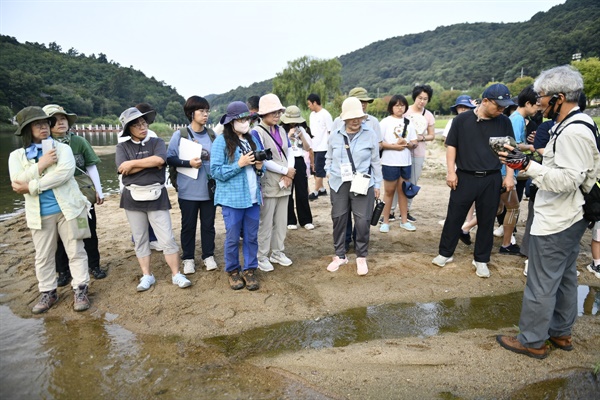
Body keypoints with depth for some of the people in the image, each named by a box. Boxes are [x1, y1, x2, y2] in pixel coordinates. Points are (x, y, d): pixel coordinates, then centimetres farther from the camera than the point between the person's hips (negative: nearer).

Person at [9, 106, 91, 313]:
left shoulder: (62, 148, 1)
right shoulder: (17, 155, 7)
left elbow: (65, 172, -17)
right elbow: (17, 183, -7)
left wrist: (32, 186, -17)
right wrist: (41, 165, -17)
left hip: (67, 208, -2)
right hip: (39, 214, 2)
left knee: (76, 251, 4)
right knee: (43, 256, 12)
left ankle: (80, 290, 15)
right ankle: (48, 292, 27)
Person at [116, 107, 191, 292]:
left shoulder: (157, 142, 3)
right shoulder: (122, 147, 5)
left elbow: (160, 160, -19)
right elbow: (124, 170, -12)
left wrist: (133, 163, -12)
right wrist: (151, 163, -12)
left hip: (156, 196, -1)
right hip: (133, 197, 2)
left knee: (167, 238, -1)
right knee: (140, 239, 10)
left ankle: (176, 274, 10)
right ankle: (147, 276, 22)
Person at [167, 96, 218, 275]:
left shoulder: (211, 134, 5)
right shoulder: (180, 135, -6)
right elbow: (169, 158, -6)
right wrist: (188, 163, -18)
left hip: (209, 188, 3)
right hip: (188, 190, -3)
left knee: (208, 224, 12)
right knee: (188, 225, 9)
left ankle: (208, 256, 27)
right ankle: (188, 258, 24)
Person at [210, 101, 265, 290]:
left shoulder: (252, 139, 11)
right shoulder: (222, 141, -7)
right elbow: (216, 171, -12)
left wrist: (260, 166, -5)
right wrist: (240, 164, -18)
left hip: (253, 197, 5)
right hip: (232, 198, -5)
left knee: (252, 237, 10)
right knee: (232, 238, 6)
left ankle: (249, 270, 24)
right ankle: (232, 271, 24)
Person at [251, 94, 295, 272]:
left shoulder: (281, 131, 12)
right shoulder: (256, 132, -9)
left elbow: (290, 153, 9)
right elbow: (262, 160, -16)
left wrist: (289, 174, -9)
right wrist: (286, 171, -12)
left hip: (284, 184, 6)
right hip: (268, 185, -6)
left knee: (281, 222, 13)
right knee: (266, 223, 1)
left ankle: (277, 253, 27)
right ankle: (262, 257, 14)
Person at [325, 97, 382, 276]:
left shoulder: (370, 135, 0)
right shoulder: (335, 136, 5)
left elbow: (376, 162, 5)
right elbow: (329, 159, 16)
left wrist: (377, 184, 6)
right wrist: (330, 175, 3)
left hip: (363, 185, -2)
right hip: (338, 184, 2)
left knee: (362, 222, -2)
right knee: (338, 220, 8)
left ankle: (361, 257, 18)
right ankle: (340, 255, 25)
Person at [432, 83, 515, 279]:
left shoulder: (504, 122, 4)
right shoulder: (462, 119, -3)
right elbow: (451, 146, 1)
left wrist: (509, 176, 2)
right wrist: (450, 171, -6)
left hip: (491, 179, 2)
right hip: (465, 177, -2)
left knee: (486, 221, 8)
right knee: (454, 217, 5)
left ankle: (481, 260, 22)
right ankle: (445, 253, 21)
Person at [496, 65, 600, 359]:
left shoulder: (572, 132, -21)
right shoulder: (573, 126, 10)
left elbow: (567, 180, -26)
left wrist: (526, 165, -31)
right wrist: (535, 156, 12)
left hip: (554, 223, -11)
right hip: (568, 218, 11)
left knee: (541, 284, 1)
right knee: (564, 278, 20)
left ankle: (532, 341, 15)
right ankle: (561, 333, 35)